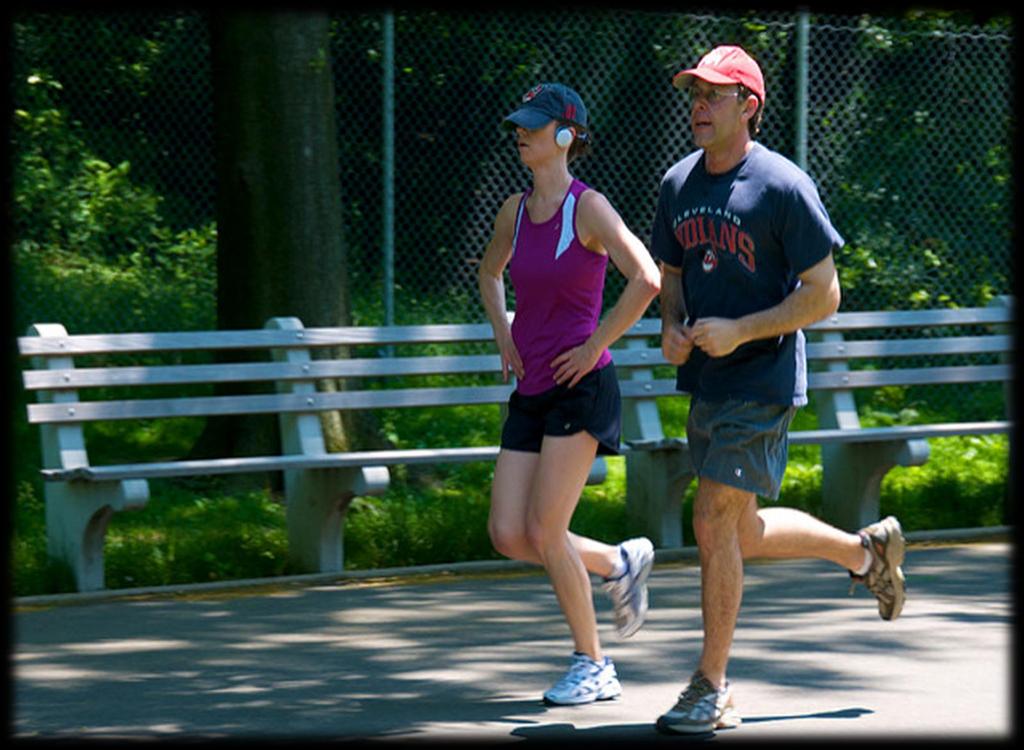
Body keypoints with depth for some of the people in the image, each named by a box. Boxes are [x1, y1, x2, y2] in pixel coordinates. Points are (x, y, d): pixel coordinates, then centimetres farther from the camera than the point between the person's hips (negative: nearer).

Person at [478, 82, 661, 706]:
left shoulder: (589, 208, -11)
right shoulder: (515, 211, 10)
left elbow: (647, 280, -22)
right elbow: (490, 273, 31)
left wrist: (595, 345, -17)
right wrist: (503, 333, 15)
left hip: (581, 387, -7)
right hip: (530, 393, 7)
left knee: (544, 532, -9)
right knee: (508, 536, 0)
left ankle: (594, 666, 5)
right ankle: (620, 564, 25)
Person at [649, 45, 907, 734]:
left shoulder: (784, 187, -14)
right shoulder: (678, 185, 7)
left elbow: (824, 295, -13)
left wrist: (739, 331, -22)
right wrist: (673, 329, -2)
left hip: (762, 383, -8)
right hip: (706, 383, 8)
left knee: (715, 525, -11)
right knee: (741, 534, 15)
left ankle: (713, 691, -1)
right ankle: (866, 551, 39)